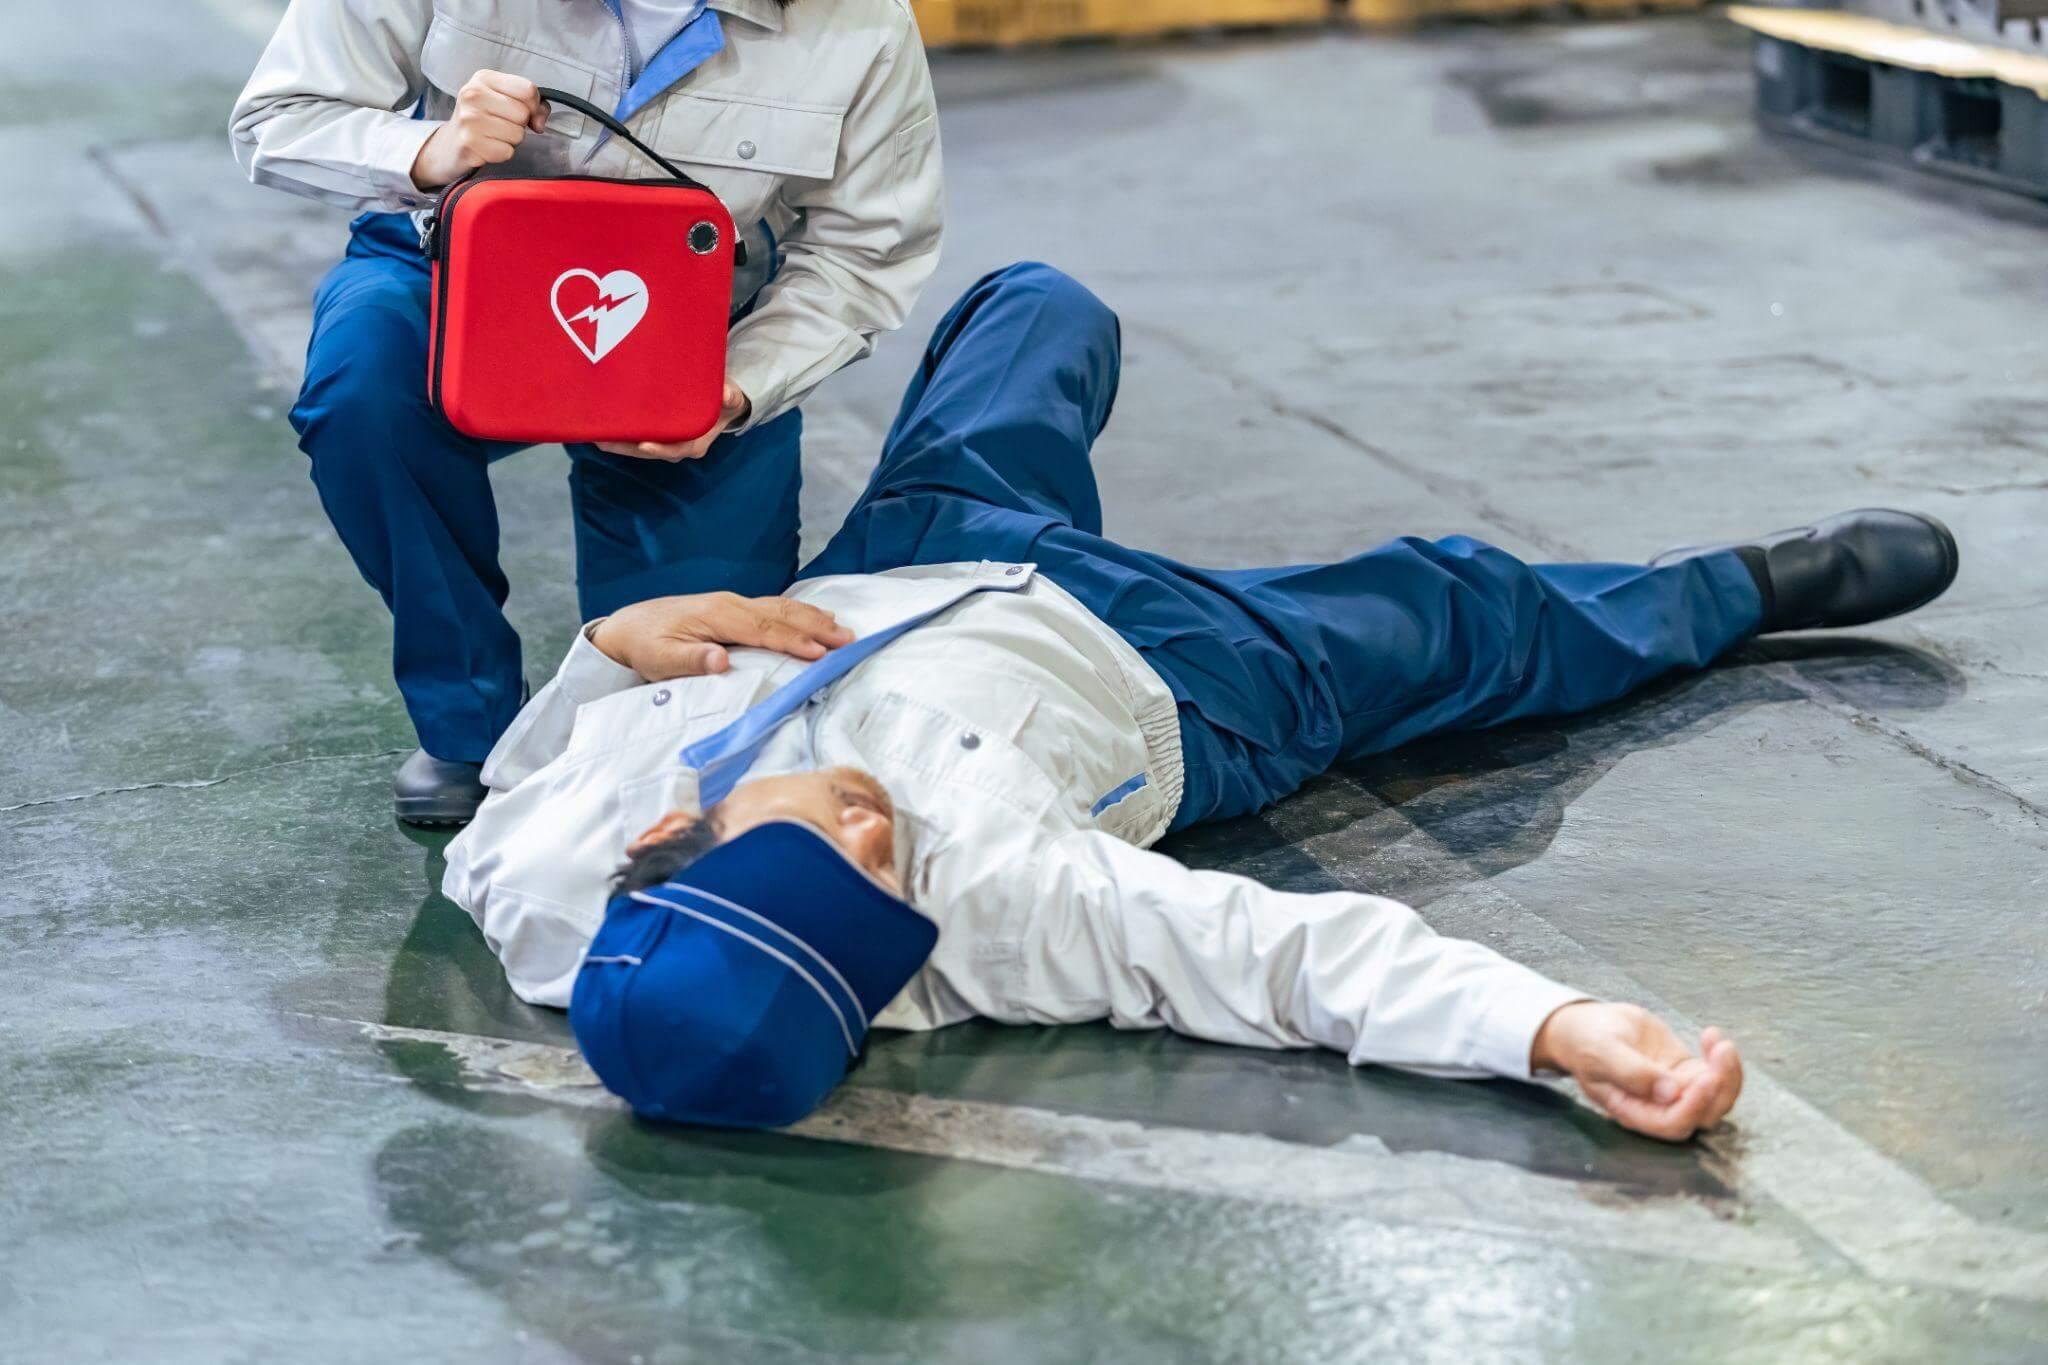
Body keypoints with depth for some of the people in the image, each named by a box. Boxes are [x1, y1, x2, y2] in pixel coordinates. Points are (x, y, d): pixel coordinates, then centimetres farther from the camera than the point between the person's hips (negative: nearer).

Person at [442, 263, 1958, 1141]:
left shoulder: (545, 884, -36)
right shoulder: (982, 901, -48)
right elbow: (1296, 955, -46)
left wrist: (615, 646, -28)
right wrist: (1557, 1025, -60)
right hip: (1149, 687, -4)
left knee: (1041, 302, 25)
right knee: (1454, 608, 16)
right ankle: (1751, 583, 46)